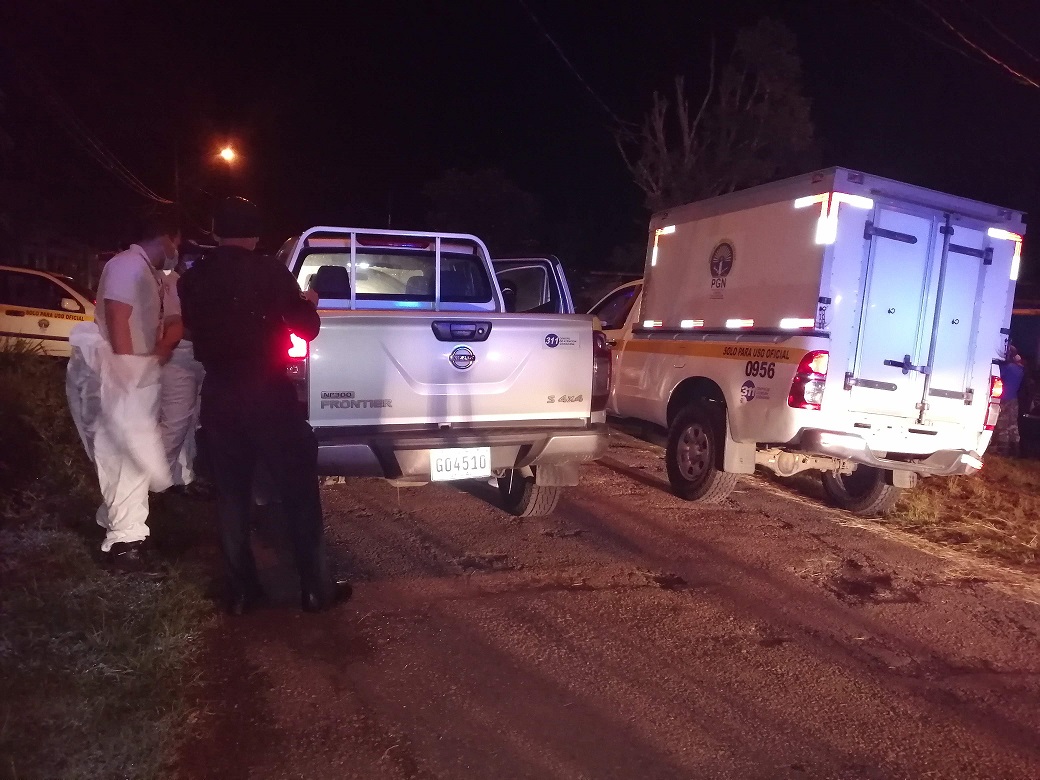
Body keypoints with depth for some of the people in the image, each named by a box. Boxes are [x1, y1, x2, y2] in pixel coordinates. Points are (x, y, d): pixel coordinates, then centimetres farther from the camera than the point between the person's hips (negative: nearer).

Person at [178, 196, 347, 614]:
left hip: (217, 396, 4)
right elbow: (307, 328, -3)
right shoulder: (271, 272, -8)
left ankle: (241, 591, 20)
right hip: (269, 394, -4)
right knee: (299, 493, 5)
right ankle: (316, 589, 11)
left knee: (231, 495, 13)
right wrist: (308, 304, 17)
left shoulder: (193, 278, 4)